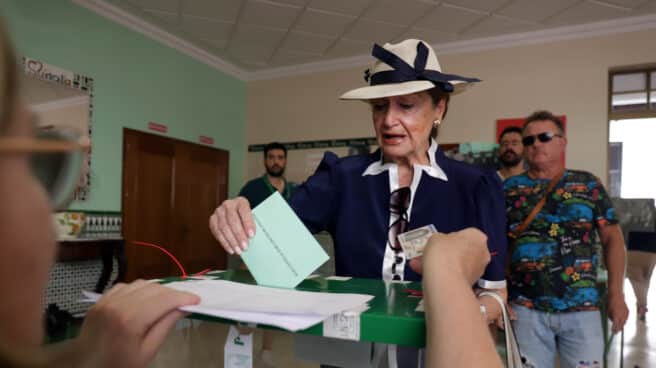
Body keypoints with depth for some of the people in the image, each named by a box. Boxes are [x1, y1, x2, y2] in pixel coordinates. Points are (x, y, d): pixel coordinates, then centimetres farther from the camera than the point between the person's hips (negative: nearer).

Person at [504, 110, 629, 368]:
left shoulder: (588, 184, 5)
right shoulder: (509, 189, 3)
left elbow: (612, 238, 6)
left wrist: (616, 294, -1)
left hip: (582, 308, 1)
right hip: (526, 309, 0)